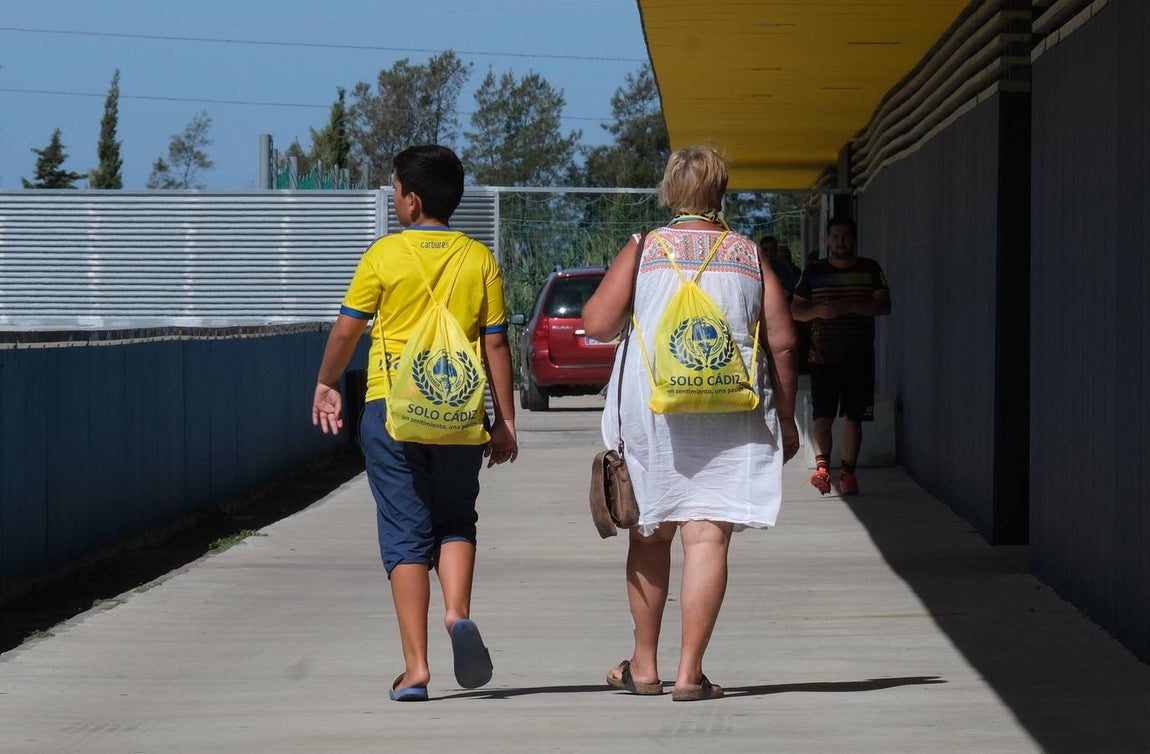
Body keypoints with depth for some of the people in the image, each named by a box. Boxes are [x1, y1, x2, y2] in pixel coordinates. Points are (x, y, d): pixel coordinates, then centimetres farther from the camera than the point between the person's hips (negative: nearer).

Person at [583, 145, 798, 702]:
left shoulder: (642, 251, 2)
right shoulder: (750, 257, 5)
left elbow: (597, 324, -4)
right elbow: (782, 343, 3)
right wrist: (786, 419, 12)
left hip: (651, 406, 0)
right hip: (730, 415, 0)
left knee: (650, 533, 14)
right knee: (707, 536, -3)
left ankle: (644, 665, 22)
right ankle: (690, 672, -10)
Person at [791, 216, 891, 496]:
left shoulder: (870, 269, 6)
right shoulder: (814, 271, 8)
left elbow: (884, 306, -3)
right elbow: (795, 310, 8)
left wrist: (850, 306, -18)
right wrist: (818, 310, -14)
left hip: (859, 358, 0)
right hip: (823, 357, 0)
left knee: (853, 417, 4)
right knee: (822, 416, -12)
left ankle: (848, 472, 10)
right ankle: (822, 467, -21)